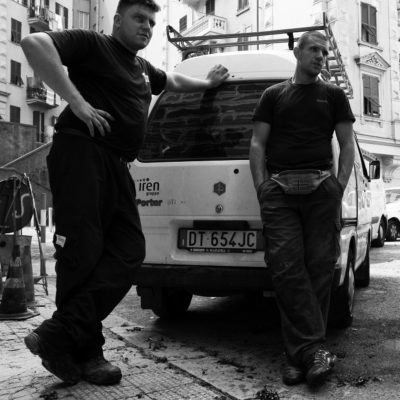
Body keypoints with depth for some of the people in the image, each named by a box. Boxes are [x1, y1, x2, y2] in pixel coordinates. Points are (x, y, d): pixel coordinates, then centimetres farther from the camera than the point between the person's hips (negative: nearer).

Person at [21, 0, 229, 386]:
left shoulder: (143, 68, 28)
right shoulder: (92, 44, 3)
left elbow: (172, 79, 50)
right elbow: (34, 43, -11)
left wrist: (207, 83, 57)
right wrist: (76, 100, -16)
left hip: (117, 165, 8)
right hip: (82, 153, -8)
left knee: (127, 252, -6)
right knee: (82, 253, -9)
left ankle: (58, 336, -8)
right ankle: (85, 352, 0)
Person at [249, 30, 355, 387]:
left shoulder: (334, 95, 20)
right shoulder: (273, 95, 20)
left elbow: (347, 144, 14)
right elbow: (257, 143, 13)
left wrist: (340, 186, 0)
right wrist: (262, 185, 0)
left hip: (321, 188, 1)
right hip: (279, 190, 0)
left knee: (319, 267, -7)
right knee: (287, 267, -13)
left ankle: (300, 354, 0)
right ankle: (313, 350, -9)